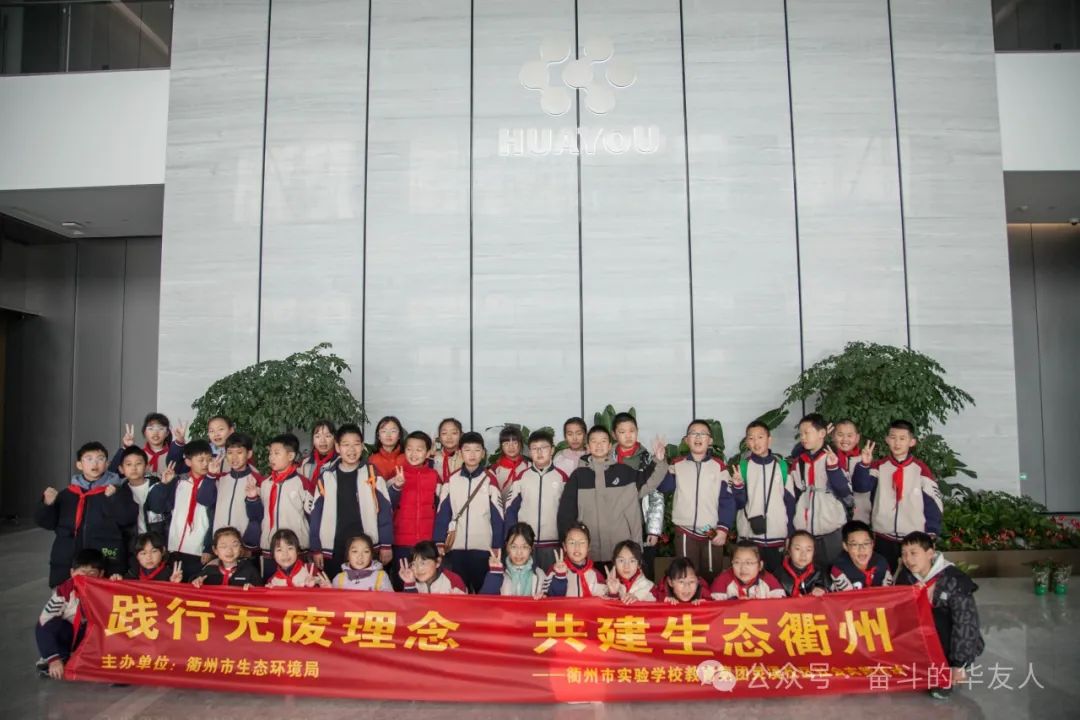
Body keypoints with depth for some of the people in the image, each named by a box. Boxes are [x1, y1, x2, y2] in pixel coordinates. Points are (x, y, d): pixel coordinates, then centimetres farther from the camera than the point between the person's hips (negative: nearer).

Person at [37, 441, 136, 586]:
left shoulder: (118, 490, 1)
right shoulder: (67, 493, 12)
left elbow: (128, 518, -7)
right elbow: (47, 522, 13)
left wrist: (114, 497, -18)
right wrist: (48, 504, -4)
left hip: (107, 563, -3)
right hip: (67, 562, 3)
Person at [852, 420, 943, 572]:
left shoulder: (921, 468, -3)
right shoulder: (879, 466, 0)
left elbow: (932, 501, -2)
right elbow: (861, 486, -14)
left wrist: (932, 532, -6)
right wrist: (864, 465, -29)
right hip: (883, 538, 1)